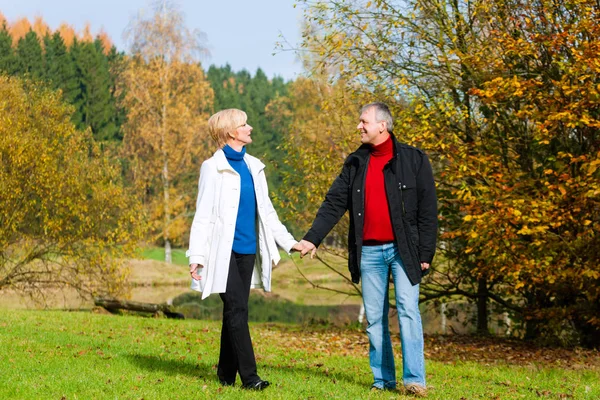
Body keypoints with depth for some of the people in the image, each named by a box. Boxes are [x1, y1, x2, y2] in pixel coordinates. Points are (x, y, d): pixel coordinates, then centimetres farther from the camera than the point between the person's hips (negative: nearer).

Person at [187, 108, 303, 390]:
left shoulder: (253, 166, 12)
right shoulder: (214, 168, -4)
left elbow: (266, 211, 20)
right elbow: (203, 215, -6)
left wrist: (288, 242, 17)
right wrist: (196, 256, -11)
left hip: (247, 250, 6)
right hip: (225, 251, -6)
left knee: (235, 312, 7)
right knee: (237, 310, -10)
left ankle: (227, 373, 14)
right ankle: (249, 376, -12)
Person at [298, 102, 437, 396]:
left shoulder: (413, 160, -1)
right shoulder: (356, 163, 11)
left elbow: (427, 210, -2)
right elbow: (334, 203, 9)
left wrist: (426, 253, -7)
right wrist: (312, 238, -2)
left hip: (402, 250, -4)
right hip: (369, 252, 4)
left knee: (407, 310, -12)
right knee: (374, 317, 5)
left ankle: (414, 379, -12)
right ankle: (383, 380, 11)